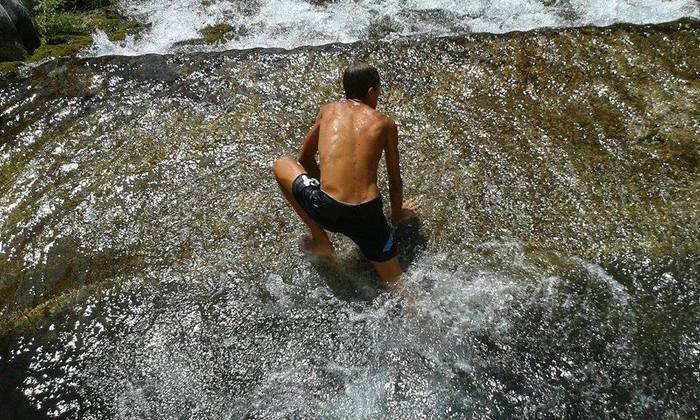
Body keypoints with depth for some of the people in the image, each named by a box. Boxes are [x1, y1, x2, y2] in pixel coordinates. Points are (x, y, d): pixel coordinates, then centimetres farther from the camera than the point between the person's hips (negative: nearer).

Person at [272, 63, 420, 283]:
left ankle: (321, 241, 20)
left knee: (281, 164, 24)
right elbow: (395, 179, 18)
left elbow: (305, 158, 26)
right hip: (367, 214, 1)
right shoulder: (385, 123, 11)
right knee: (398, 286, 20)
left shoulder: (328, 110, 14)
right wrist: (398, 214, 35)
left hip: (325, 209, 0)